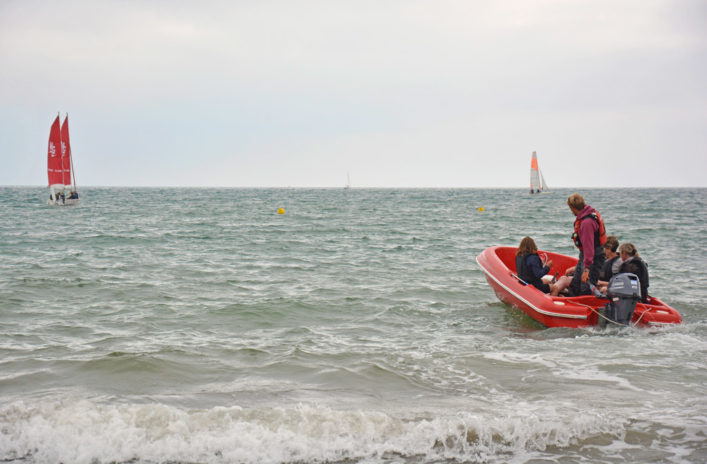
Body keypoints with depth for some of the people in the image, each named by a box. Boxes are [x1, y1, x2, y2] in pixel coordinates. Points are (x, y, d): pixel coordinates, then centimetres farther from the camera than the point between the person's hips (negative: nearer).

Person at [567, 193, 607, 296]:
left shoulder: (587, 222, -27)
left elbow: (588, 246, -30)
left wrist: (586, 268, -30)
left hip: (594, 257, -11)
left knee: (586, 290, -13)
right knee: (575, 286, 16)